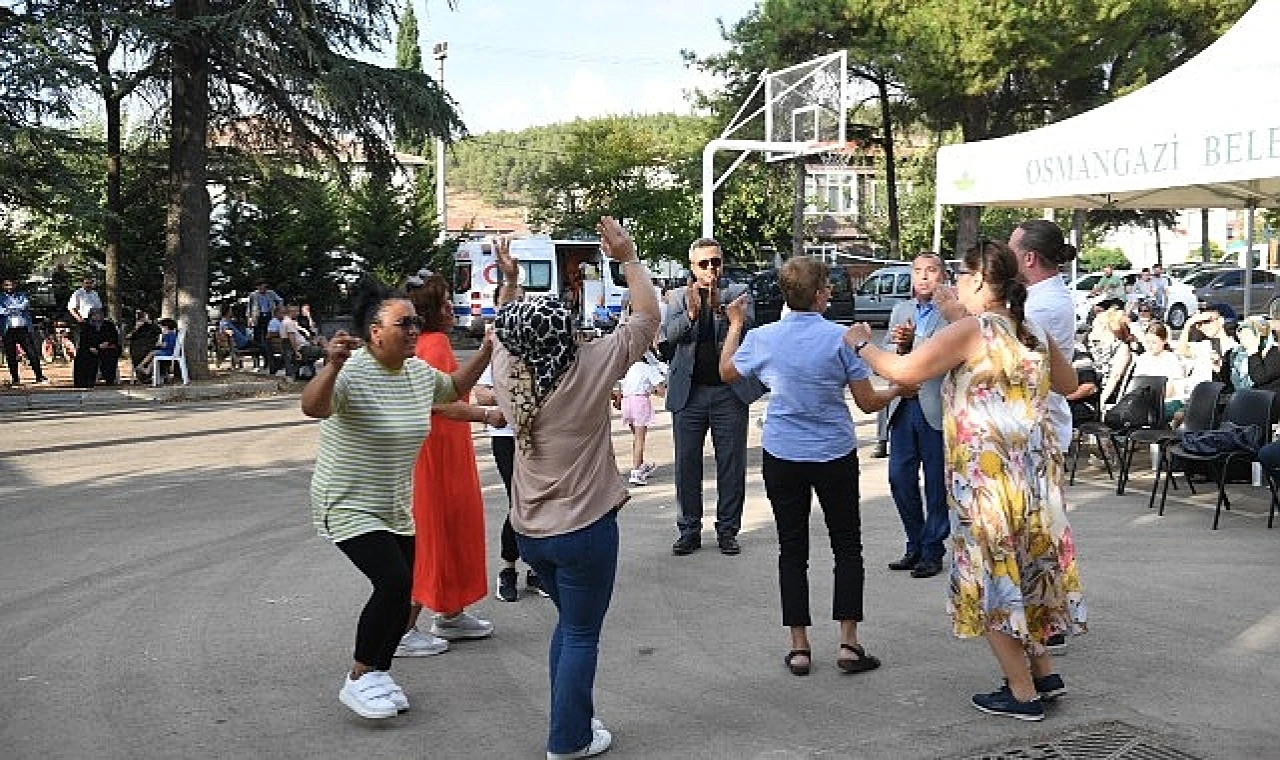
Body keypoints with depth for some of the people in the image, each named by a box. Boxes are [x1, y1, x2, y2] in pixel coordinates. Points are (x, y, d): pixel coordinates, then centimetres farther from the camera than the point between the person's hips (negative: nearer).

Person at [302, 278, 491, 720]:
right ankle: (357, 680, -1)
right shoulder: (351, 373, -21)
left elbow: (453, 388, 21)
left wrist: (485, 353, 8)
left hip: (397, 509, 8)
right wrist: (332, 366, -56)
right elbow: (312, 407, -39)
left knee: (400, 593, 9)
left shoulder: (419, 372, 1)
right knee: (395, 582, -20)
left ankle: (377, 673, 32)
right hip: (349, 506, -7)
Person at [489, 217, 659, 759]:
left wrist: (509, 281, 18)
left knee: (570, 623, 23)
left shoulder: (506, 372, -5)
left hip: (529, 529, 6)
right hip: (584, 529, -6)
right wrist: (628, 258, -5)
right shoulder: (588, 370, -18)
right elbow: (648, 316, -8)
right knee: (581, 635, 7)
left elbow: (504, 332, 20)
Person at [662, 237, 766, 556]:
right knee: (687, 463, 4)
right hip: (689, 392, 1)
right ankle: (689, 530, 14)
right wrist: (691, 313, -23)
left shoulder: (737, 292, 6)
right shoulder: (679, 296, 9)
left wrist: (719, 307, -27)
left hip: (730, 390, -1)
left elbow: (748, 324, -12)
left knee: (732, 464, 4)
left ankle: (728, 530, 15)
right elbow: (668, 334, -5)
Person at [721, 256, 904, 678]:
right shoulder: (840, 338, -12)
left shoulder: (761, 339, -6)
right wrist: (899, 391, 14)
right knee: (847, 547, 12)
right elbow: (868, 403, -6)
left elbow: (726, 373, 13)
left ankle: (799, 648, 13)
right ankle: (848, 644, 10)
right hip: (835, 456, -2)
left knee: (793, 551, 10)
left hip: (783, 457, 2)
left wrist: (735, 324, 24)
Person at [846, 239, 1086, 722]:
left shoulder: (971, 330, -13)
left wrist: (861, 343, 0)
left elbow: (903, 371, -15)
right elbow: (1068, 383, 25)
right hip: (1037, 470, 8)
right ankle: (1044, 673, 27)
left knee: (992, 577, 4)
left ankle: (1022, 693, 11)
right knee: (1023, 571, 20)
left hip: (988, 473, -7)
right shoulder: (1034, 332, 10)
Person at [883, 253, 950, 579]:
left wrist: (913, 342, -25)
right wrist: (900, 346, -9)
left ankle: (932, 551, 17)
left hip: (936, 406, -6)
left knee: (936, 482, 4)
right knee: (900, 478, 9)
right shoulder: (900, 311, 14)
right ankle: (915, 546, 25)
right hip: (904, 405, 6)